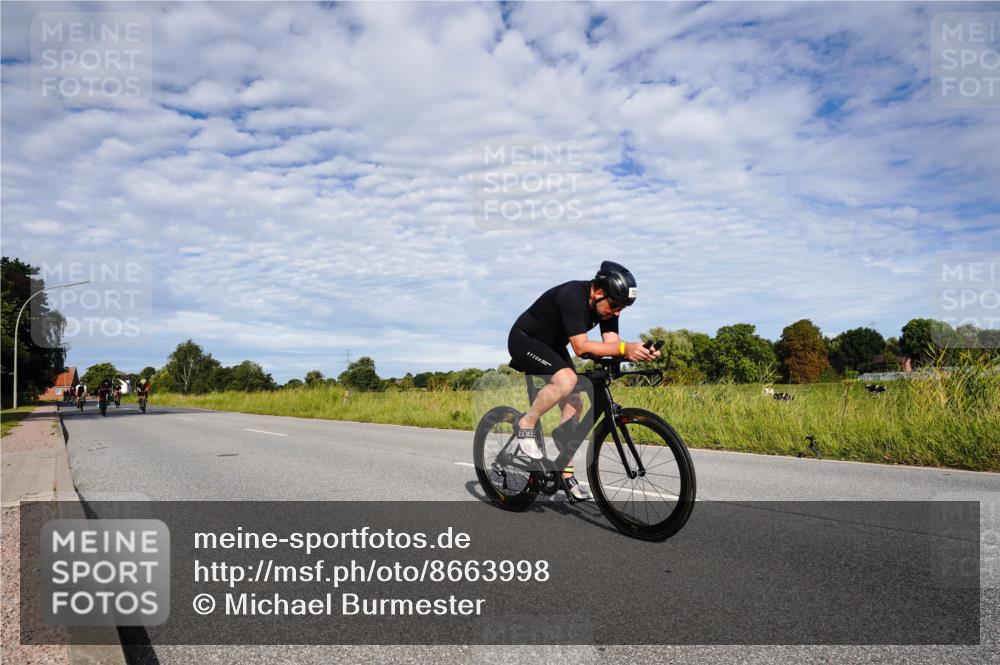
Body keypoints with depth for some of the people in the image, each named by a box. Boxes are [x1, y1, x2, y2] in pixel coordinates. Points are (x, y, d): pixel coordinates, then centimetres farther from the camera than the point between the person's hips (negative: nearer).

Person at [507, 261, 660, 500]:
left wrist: (638, 352, -36)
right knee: (566, 379, -33)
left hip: (552, 346, 8)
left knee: (574, 404, -1)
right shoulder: (572, 297, -33)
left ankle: (565, 472, 8)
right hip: (524, 340, -8)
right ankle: (526, 425, -12)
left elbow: (611, 343, -17)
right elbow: (581, 347, -39)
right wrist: (625, 347, -47)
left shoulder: (607, 304, -10)